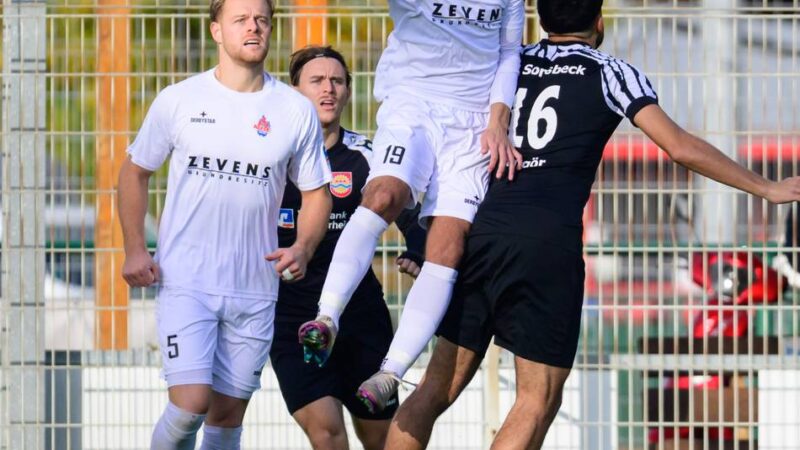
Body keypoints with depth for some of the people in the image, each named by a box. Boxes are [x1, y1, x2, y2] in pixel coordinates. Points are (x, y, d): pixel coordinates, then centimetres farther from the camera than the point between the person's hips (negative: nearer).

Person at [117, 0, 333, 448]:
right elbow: (135, 172, 10)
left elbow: (316, 192, 10)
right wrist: (135, 249, -1)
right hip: (185, 282, -2)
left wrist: (303, 248, -9)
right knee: (191, 403, -16)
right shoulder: (178, 101, -1)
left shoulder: (297, 111, 2)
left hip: (255, 290, 2)